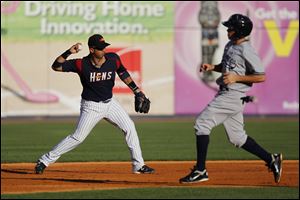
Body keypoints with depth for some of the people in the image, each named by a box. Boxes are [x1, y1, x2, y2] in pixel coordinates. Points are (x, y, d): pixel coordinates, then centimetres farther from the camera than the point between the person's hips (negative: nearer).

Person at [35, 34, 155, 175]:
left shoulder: (113, 59, -11)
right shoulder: (82, 64, -20)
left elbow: (123, 73, 8)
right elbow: (56, 66, -20)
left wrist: (136, 90, 7)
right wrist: (69, 52, -32)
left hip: (110, 103, 5)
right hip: (91, 107, -4)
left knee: (129, 127, -1)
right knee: (78, 137, -7)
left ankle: (138, 166, 8)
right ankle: (45, 160, 3)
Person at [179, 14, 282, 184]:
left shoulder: (247, 51, -16)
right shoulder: (230, 46, 11)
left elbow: (261, 77, -16)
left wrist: (237, 77, -20)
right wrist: (212, 67, 9)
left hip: (233, 96, -10)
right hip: (226, 94, 10)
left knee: (202, 123, -12)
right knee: (237, 137, 14)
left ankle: (200, 170, -10)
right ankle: (272, 160, 21)